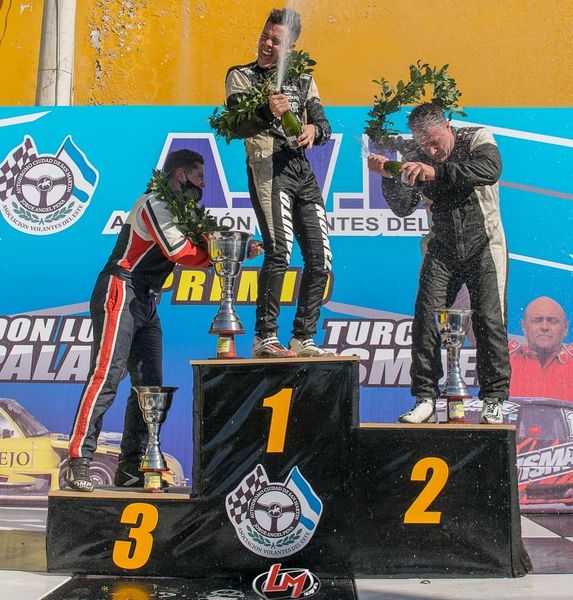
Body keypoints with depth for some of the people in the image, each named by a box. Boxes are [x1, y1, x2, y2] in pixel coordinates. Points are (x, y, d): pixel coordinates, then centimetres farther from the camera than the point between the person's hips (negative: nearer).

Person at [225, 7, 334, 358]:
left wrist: (313, 129, -12)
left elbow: (324, 127, 12)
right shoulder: (242, 76, 9)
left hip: (302, 169, 6)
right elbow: (238, 127, -4)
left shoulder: (304, 81, 20)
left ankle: (303, 338, 11)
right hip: (267, 167, -5)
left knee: (320, 257, 2)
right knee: (280, 248, -23)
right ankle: (265, 337, -17)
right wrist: (268, 112, -23)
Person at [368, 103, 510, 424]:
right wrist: (389, 176, -21)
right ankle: (426, 400, -3)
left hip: (483, 245, -2)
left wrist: (437, 171, -38)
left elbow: (490, 169, -29)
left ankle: (494, 401, 2)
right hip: (442, 250, 3)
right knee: (425, 317, -9)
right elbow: (404, 208, -4)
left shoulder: (477, 138, -6)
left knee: (489, 321, -8)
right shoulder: (415, 155, 1)